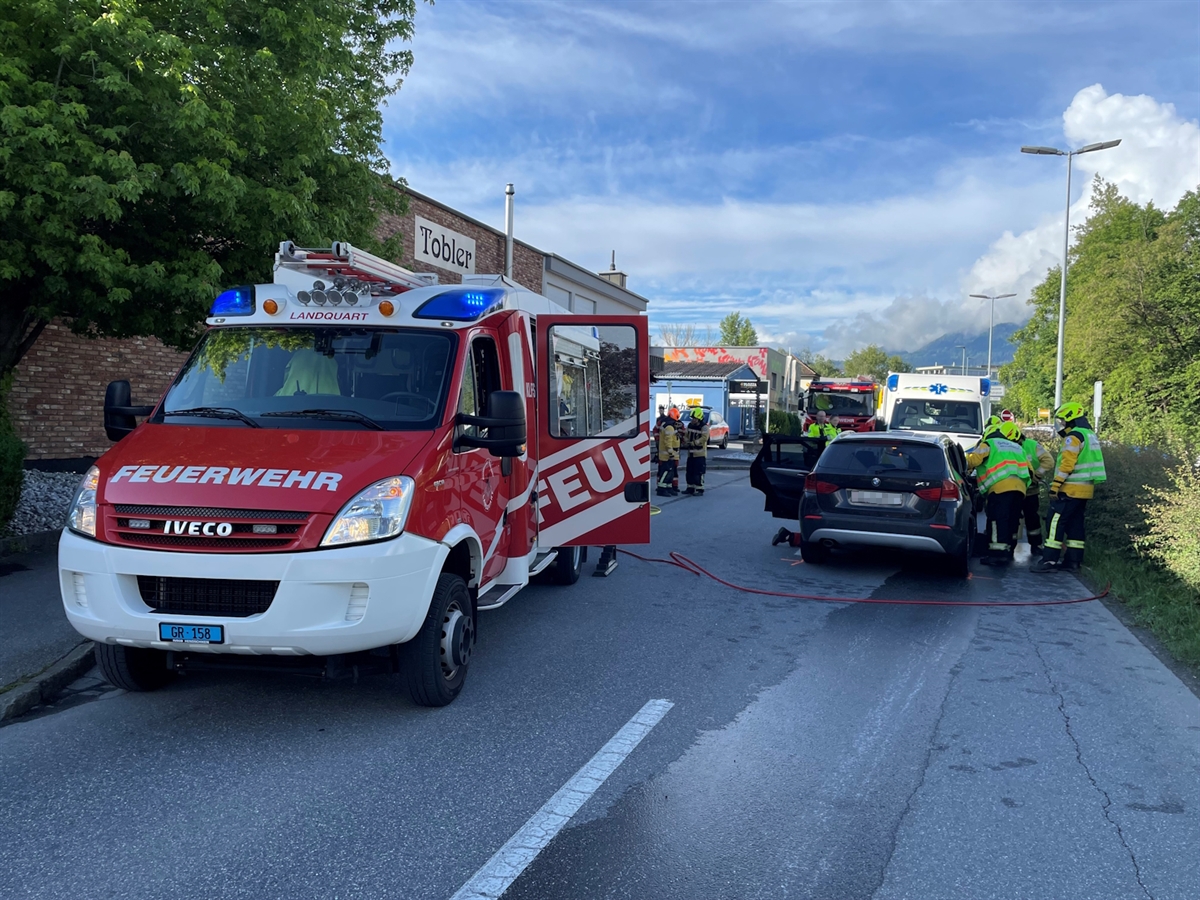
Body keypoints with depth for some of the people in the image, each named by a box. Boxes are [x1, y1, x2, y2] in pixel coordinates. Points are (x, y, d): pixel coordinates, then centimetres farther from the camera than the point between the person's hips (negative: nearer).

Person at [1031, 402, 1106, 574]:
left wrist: (1055, 485, -20)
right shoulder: (1090, 436, 18)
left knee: (1055, 522, -9)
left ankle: (1049, 560, -12)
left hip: (1070, 489, -10)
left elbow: (1067, 464, -21)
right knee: (1075, 524, 11)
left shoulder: (1074, 436, -12)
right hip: (1085, 489, 10)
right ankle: (1073, 561, 12)